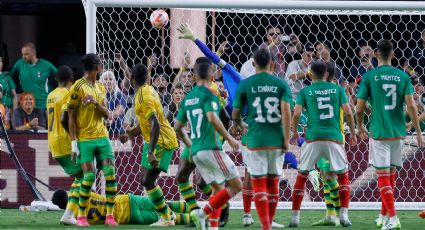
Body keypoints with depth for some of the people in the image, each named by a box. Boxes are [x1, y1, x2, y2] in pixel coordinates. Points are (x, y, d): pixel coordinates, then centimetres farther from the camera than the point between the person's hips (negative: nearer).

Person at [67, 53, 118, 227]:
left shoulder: (100, 88, 14)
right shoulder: (78, 87, -6)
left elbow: (107, 115, 9)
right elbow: (71, 117, -7)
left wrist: (96, 102, -11)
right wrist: (74, 143, -11)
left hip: (102, 137, 6)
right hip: (84, 139, -6)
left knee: (110, 173, -5)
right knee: (89, 176, -11)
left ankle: (110, 215, 1)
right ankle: (81, 215, 4)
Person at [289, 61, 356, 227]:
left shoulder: (305, 91, 6)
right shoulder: (338, 89, 9)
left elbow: (296, 114, -2)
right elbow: (348, 113, 3)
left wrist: (294, 132, 15)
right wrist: (353, 133, 16)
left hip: (313, 138, 0)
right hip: (334, 137, 0)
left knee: (301, 176, 11)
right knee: (343, 175, 14)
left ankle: (295, 217, 8)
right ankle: (344, 215, 1)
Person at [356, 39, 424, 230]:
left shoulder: (369, 76, -5)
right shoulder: (403, 76, 2)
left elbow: (359, 108, -4)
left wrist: (360, 126, 15)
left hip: (379, 133, -3)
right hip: (398, 133, 3)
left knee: (383, 175, -2)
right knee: (391, 174, 16)